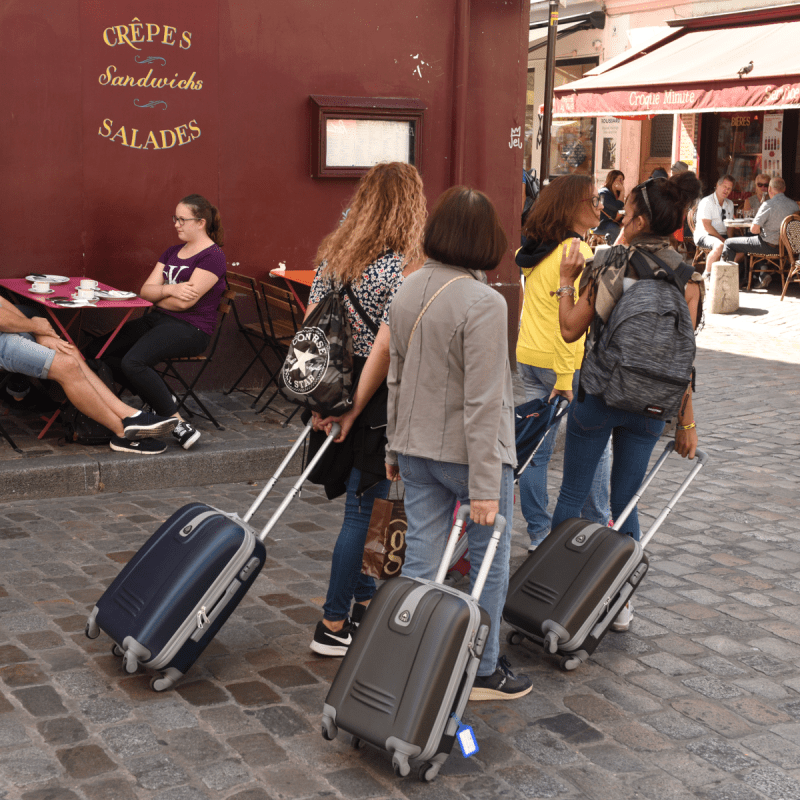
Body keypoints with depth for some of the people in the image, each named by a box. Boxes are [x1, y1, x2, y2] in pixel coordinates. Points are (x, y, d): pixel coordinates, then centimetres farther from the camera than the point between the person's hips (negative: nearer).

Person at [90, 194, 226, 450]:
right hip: (157, 319, 9)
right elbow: (145, 290, 8)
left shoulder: (212, 256, -9)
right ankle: (162, 398, 0)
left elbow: (185, 302, -17)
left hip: (190, 328, -9)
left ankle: (178, 424, -23)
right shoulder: (172, 252, 18)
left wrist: (157, 295, 2)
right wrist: (170, 290, -13)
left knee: (133, 362, -31)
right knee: (99, 351, -4)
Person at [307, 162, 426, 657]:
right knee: (365, 511, 3)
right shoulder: (403, 267, -16)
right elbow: (386, 347, -20)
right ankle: (333, 627, 11)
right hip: (378, 397, -7)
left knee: (366, 504, 21)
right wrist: (354, 409, -13)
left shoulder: (335, 255, 5)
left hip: (341, 383, 7)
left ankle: (364, 603, 33)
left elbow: (309, 324, 7)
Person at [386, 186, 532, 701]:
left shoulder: (409, 291, 2)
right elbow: (482, 402, -22)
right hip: (467, 452, -6)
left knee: (421, 563, 11)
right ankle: (483, 671, 24)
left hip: (417, 449, 6)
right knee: (491, 562, 12)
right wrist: (485, 486, -19)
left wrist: (395, 447, 20)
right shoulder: (484, 303, -20)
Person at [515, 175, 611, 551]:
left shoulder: (534, 251, 10)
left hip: (528, 360, 8)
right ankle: (597, 526, 20)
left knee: (536, 449, 9)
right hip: (570, 364, -7)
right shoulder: (577, 253, -16)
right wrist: (564, 376, -21)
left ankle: (538, 532, 15)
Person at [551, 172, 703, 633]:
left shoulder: (608, 266, -9)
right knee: (626, 502, 14)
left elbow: (571, 330, -4)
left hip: (597, 396, -2)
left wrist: (567, 280, 8)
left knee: (572, 495, 11)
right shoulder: (687, 279, -4)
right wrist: (686, 422, 3)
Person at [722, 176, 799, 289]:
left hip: (769, 246, -7)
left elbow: (753, 229, -20)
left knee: (729, 243, 7)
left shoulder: (768, 205, -19)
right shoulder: (794, 205, 2)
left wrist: (761, 230, 2)